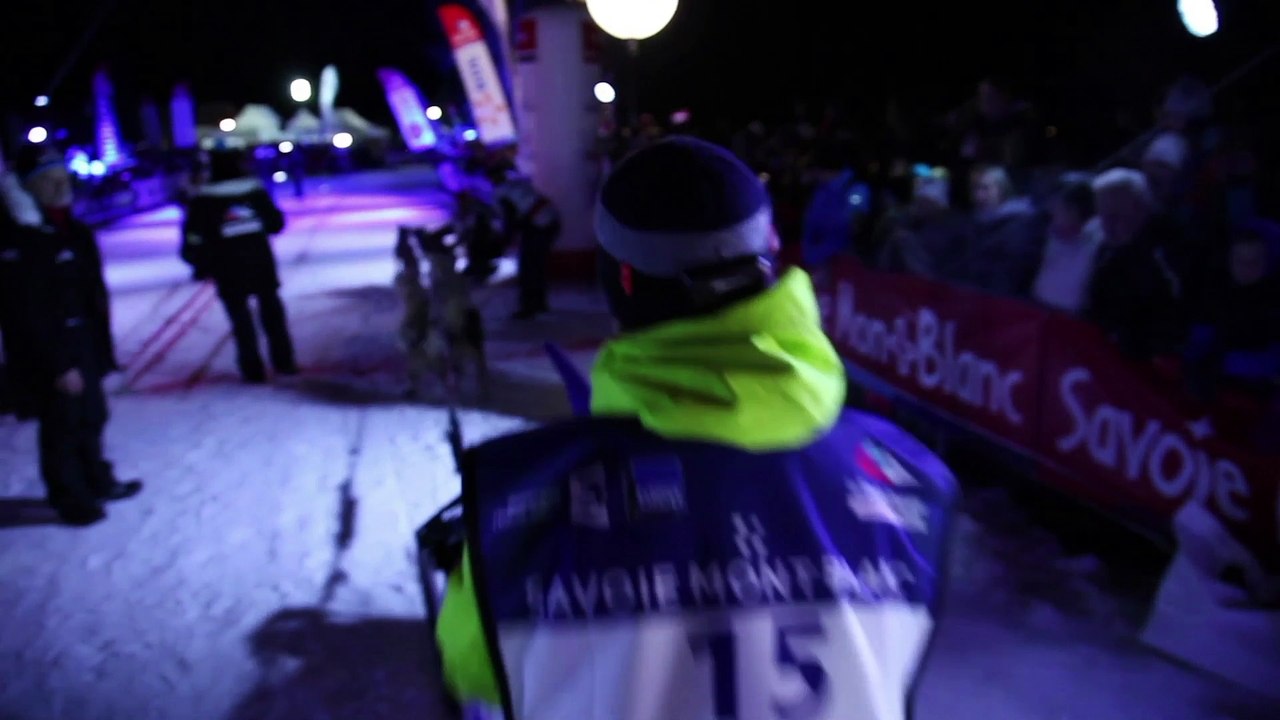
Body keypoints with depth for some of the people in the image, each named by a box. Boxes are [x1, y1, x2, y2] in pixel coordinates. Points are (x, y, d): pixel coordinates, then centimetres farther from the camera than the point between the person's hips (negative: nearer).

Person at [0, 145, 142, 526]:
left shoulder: (74, 231, 7)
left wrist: (101, 346, 14)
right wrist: (58, 365, -22)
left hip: (83, 345, 8)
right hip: (47, 356, -8)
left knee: (91, 417, 20)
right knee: (62, 426, 5)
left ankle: (97, 482, 38)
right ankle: (69, 498, 22)